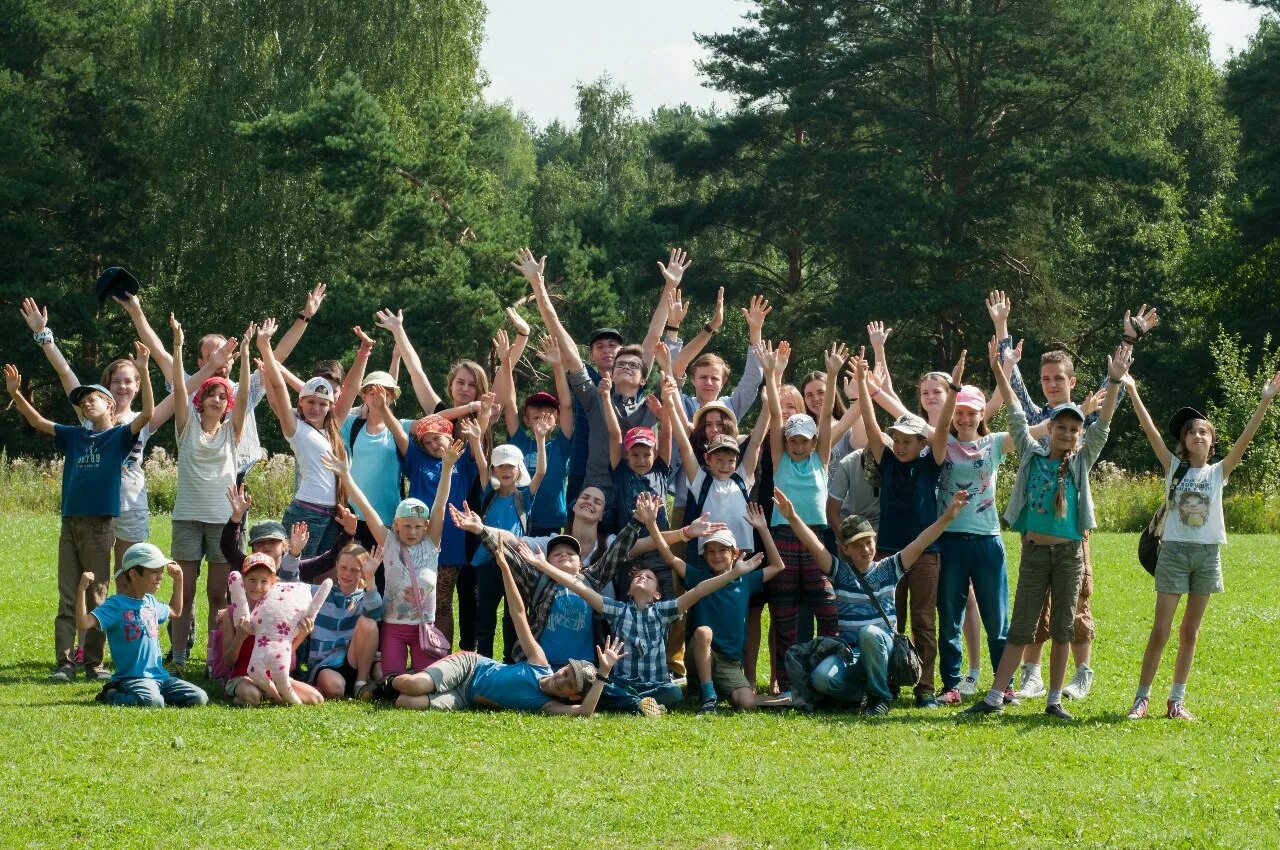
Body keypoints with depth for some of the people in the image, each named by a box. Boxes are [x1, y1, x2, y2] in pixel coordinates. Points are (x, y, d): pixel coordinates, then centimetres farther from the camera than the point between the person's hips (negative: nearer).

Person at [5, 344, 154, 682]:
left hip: (101, 524, -4)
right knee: (67, 597, 2)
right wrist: (15, 394, 1)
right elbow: (38, 422, 16)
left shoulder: (119, 436, 2)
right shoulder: (74, 436, 15)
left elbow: (147, 413, -12)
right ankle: (64, 662, 1)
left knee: (95, 596, 0)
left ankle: (94, 662, 5)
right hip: (70, 523, 4)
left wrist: (143, 371, -22)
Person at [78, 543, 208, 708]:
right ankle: (110, 695, -7)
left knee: (199, 698, -10)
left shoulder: (151, 602, 17)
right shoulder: (116, 604, -7)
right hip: (131, 677, -7)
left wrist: (178, 580, 32)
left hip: (159, 675, 7)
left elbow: (175, 611, 41)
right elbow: (83, 623, -20)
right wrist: (82, 589, -28)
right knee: (153, 702, -38)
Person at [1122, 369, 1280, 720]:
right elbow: (1150, 429, -6)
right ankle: (1142, 697, 1)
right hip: (1174, 550, -2)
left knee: (1190, 631, 8)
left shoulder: (1218, 472, 5)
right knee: (1161, 629, -4)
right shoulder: (1174, 467, 2)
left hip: (1207, 553, 2)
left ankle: (1177, 700, 13)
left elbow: (1245, 437, -4)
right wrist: (1130, 390, -16)